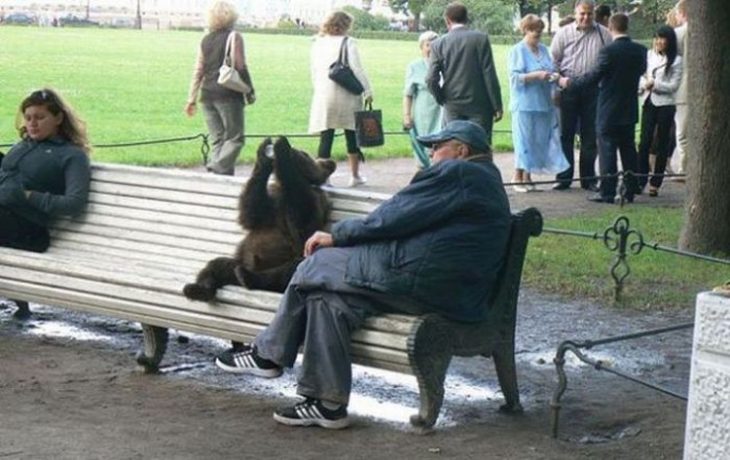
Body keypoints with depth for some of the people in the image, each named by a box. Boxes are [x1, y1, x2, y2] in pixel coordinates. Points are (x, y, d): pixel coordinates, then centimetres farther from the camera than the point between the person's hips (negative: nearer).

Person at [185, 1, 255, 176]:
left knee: (217, 140, 10)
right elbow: (240, 66, -9)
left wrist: (192, 99, 14)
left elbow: (198, 71, 12)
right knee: (235, 138, -1)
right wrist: (250, 91, -1)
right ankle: (219, 170, -18)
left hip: (208, 94, 6)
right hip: (228, 94, -6)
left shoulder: (205, 40, 12)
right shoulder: (234, 37, -4)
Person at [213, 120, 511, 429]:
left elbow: (393, 220, -11)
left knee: (315, 267, 3)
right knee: (328, 298, 10)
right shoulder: (489, 181, 23)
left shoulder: (454, 173, -8)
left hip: (416, 278, -10)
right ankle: (327, 403, 6)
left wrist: (337, 235, 2)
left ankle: (267, 354, 16)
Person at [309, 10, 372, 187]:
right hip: (347, 96, -3)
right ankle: (355, 175, 18)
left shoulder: (318, 43, 8)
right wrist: (368, 92, -4)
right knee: (352, 135, 11)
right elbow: (357, 69, -10)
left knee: (326, 138, 2)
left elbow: (314, 72, 12)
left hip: (323, 96, 3)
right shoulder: (347, 42, -7)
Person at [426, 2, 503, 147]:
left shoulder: (439, 44, 0)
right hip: (479, 106, -1)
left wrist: (442, 100, 12)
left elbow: (431, 80, -5)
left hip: (453, 108, 2)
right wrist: (497, 106, -2)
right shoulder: (481, 38, -4)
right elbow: (489, 75, -6)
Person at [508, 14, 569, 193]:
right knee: (525, 140, -6)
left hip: (544, 103, 6)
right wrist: (536, 75, -19)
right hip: (525, 103, -6)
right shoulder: (518, 51, -4)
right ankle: (518, 177, 2)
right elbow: (515, 77, -11)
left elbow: (551, 70, 22)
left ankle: (528, 176, 13)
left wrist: (553, 76, 0)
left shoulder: (543, 49, 14)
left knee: (541, 140, 6)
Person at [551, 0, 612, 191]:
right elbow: (553, 61, 5)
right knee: (566, 134, 3)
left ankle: (588, 178, 13)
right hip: (568, 88, -1)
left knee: (590, 136, 5)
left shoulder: (603, 34, 4)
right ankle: (564, 177, 10)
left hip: (593, 89, 1)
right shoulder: (563, 33, 3)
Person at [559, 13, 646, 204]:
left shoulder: (609, 51, -18)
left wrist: (569, 82, -3)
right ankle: (629, 191, 15)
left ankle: (607, 193, 0)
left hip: (609, 111, -6)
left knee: (607, 151, -1)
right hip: (629, 111, 6)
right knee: (628, 150, 12)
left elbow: (593, 77, -15)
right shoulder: (640, 51, 0)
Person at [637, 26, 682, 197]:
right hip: (649, 103, 3)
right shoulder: (649, 55, 7)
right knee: (644, 142, -1)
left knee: (662, 144, 3)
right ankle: (640, 180, 5)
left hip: (665, 105, -3)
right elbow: (642, 76, 13)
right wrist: (644, 85, -7)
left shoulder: (676, 61, -3)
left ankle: (655, 183, 8)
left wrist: (654, 84, -12)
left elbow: (674, 86, -6)